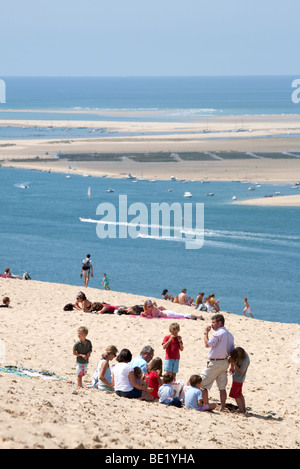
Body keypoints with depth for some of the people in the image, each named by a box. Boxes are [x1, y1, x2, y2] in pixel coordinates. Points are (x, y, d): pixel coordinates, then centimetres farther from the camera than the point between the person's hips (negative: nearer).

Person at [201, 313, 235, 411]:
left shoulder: (218, 333, -15)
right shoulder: (230, 335, 12)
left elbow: (207, 344, -14)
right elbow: (232, 351, 13)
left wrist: (206, 333, -1)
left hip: (215, 362, -8)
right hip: (225, 362, 8)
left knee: (202, 384, 0)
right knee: (222, 387, 11)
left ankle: (206, 405, -2)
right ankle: (222, 407, 10)